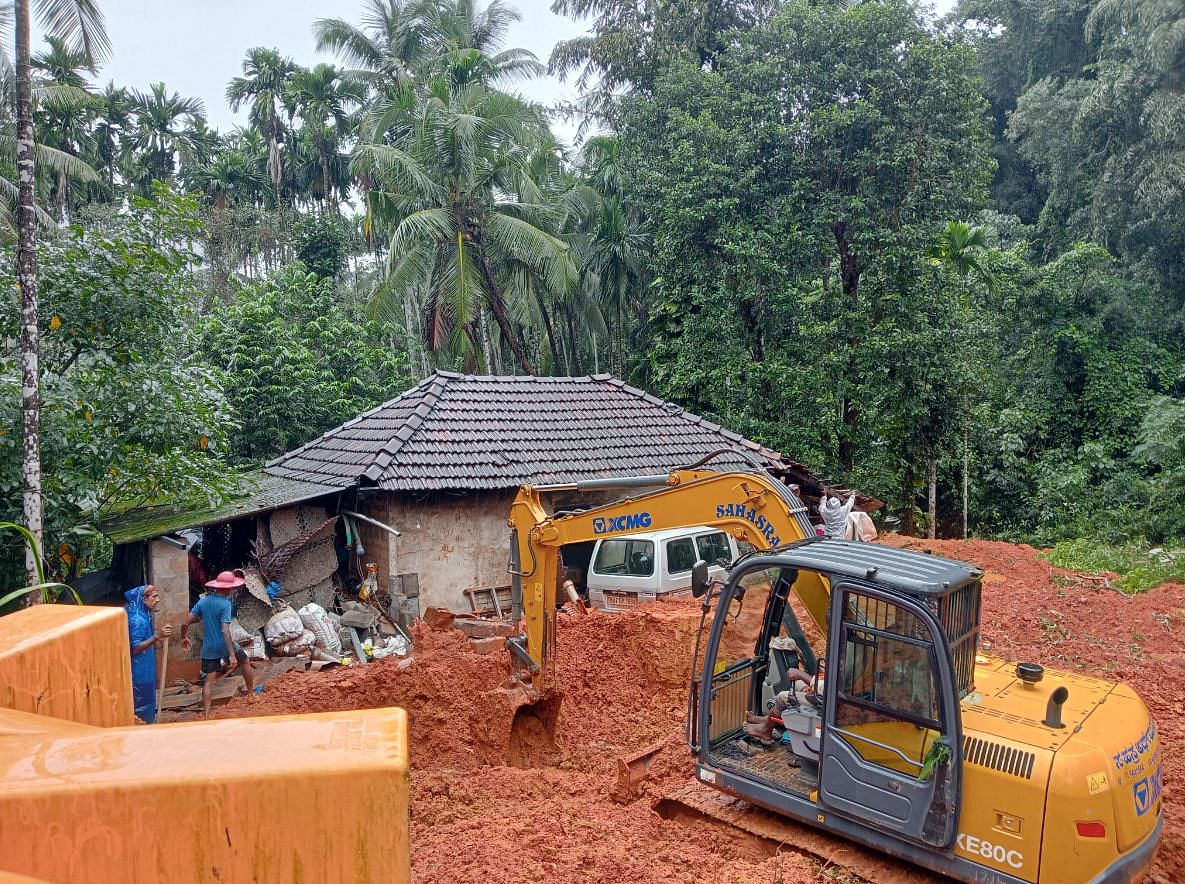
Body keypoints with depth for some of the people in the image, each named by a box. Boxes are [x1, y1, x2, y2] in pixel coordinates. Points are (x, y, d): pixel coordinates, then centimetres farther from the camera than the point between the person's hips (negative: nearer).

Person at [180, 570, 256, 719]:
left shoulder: (202, 601, 1)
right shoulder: (225, 604, -16)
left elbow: (185, 623, 3)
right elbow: (225, 631, -24)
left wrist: (184, 637, 24)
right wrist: (232, 655, -26)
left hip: (208, 649, 4)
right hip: (224, 645, -4)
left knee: (208, 681, 7)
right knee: (245, 661, 22)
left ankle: (206, 715, 2)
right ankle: (251, 693, 33)